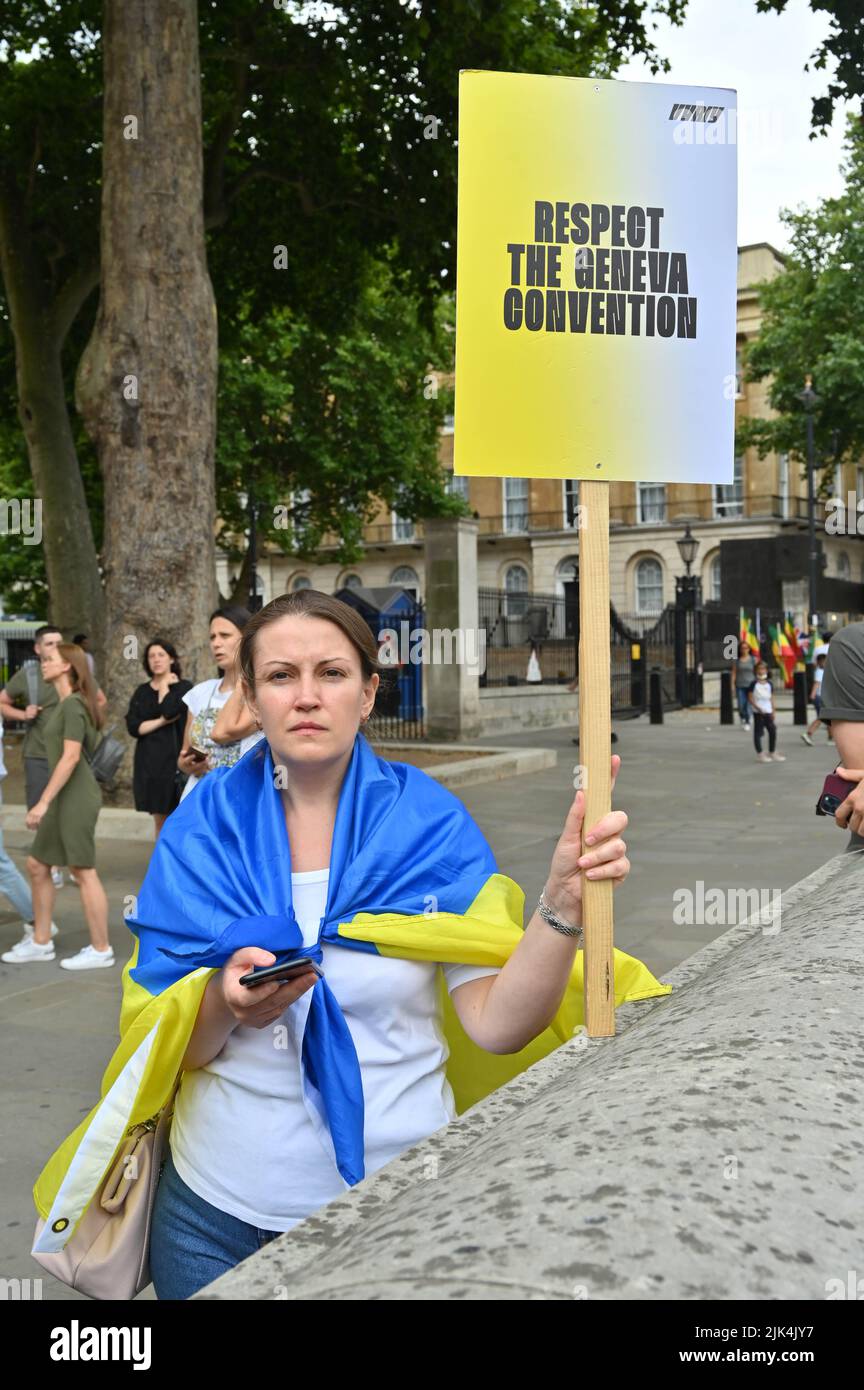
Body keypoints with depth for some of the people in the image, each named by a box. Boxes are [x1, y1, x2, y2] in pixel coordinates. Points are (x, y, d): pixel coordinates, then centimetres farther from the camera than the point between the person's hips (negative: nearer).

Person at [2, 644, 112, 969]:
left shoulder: (73, 705, -13)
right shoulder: (64, 704, 14)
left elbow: (71, 757, -20)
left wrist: (43, 802, -22)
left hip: (77, 797, -10)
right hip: (64, 799, 10)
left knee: (83, 871, -3)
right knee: (37, 865, 13)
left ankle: (101, 950, 5)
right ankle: (41, 942, 22)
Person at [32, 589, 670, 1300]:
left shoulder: (429, 823, -7)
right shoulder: (203, 829, -5)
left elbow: (496, 1024, -15)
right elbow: (165, 1048, -6)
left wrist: (564, 901, -29)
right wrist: (224, 1003, -26)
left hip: (398, 1202, -1)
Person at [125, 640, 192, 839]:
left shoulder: (183, 687, 1)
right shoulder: (142, 692, 13)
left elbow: (169, 710, -18)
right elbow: (133, 726, 2)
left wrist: (165, 685, -2)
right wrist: (161, 721, -10)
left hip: (175, 758, -5)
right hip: (150, 761, 5)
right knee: (160, 820, 10)